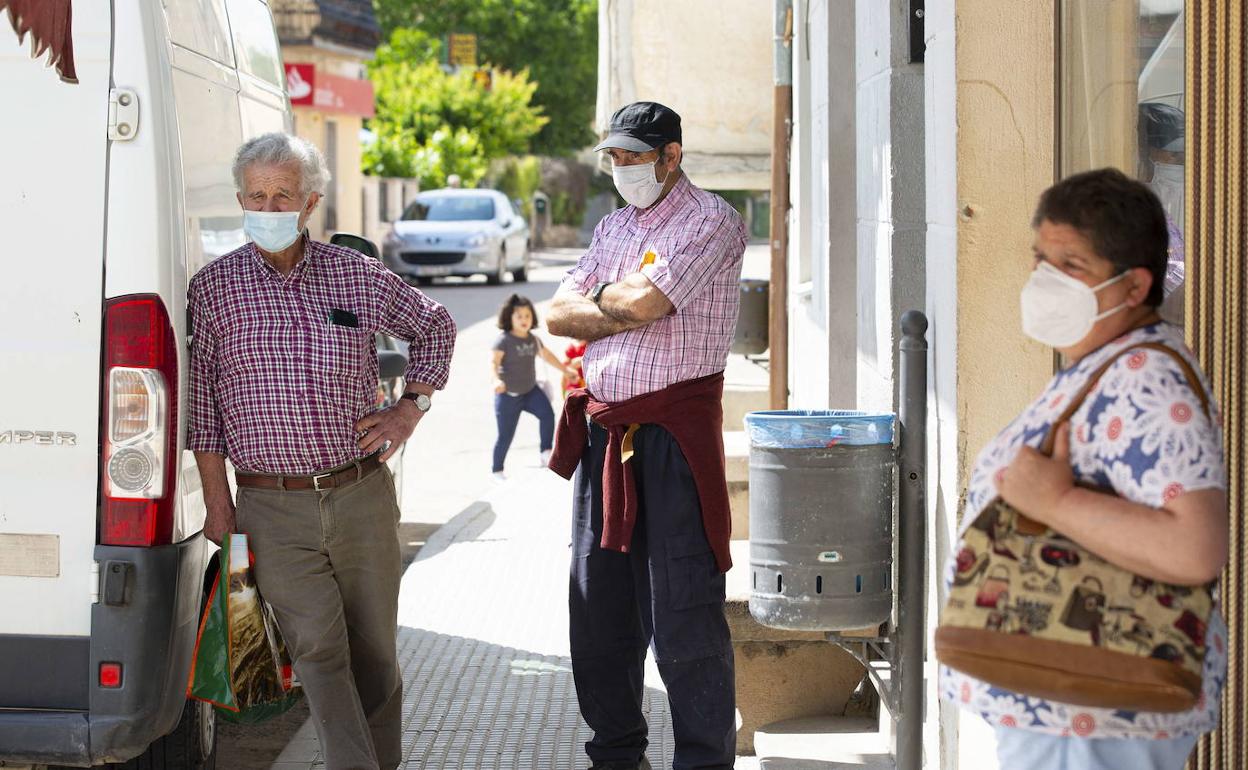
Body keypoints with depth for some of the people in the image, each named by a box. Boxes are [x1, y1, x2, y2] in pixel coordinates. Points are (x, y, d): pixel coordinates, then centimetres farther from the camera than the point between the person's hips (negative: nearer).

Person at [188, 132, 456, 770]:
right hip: (273, 508, -2)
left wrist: (410, 409, 11)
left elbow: (433, 325, 22)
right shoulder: (213, 288, 0)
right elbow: (201, 403, 3)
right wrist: (217, 502, 0)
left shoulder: (358, 276, 5)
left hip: (363, 497, 2)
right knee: (318, 650, -11)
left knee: (375, 649, 10)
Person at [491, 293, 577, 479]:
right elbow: (493, 361, -27)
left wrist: (565, 370, 32)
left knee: (547, 413, -24)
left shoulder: (534, 339, 5)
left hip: (530, 390, 5)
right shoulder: (504, 340, -14)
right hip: (508, 394, -5)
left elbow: (546, 355, 23)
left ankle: (546, 453, -15)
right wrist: (496, 380, -46)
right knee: (505, 436, 1)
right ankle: (497, 471, 18)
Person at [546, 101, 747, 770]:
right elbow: (559, 314, 9)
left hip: (675, 432, -7)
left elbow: (643, 300, -17)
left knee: (684, 614, -7)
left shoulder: (712, 221, -5)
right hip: (603, 432, 7)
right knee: (597, 607, 10)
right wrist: (626, 310, -6)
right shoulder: (613, 227, 18)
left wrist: (603, 295, 3)